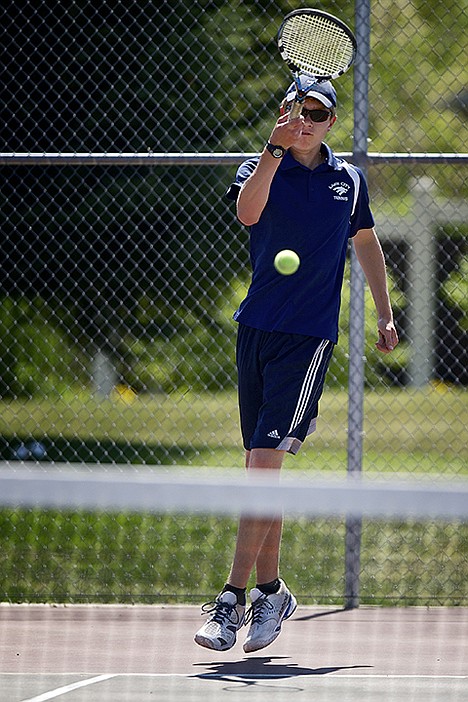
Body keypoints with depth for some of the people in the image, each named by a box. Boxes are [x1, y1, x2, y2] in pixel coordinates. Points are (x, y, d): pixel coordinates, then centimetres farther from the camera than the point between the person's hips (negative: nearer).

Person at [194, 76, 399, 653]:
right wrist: (275, 149, -35)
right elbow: (247, 212, -22)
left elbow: (367, 245, 25)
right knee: (259, 468, 8)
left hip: (310, 336, -2)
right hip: (256, 329, 2)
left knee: (265, 462, -12)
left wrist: (385, 316, 25)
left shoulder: (349, 181, 9)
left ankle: (233, 600, -15)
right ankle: (270, 590, 22)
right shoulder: (262, 169, 2)